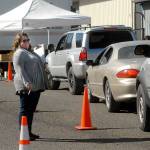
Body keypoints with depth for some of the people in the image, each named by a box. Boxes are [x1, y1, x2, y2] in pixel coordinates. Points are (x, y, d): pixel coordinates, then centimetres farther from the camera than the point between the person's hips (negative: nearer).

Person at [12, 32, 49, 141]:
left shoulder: (30, 52, 22)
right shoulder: (19, 53, -7)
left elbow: (38, 66, 27)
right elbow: (20, 70, -18)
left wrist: (43, 84, 23)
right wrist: (27, 83, -29)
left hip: (36, 87, 9)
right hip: (27, 87, -9)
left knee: (31, 110, 13)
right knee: (25, 110, -6)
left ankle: (29, 132, 19)